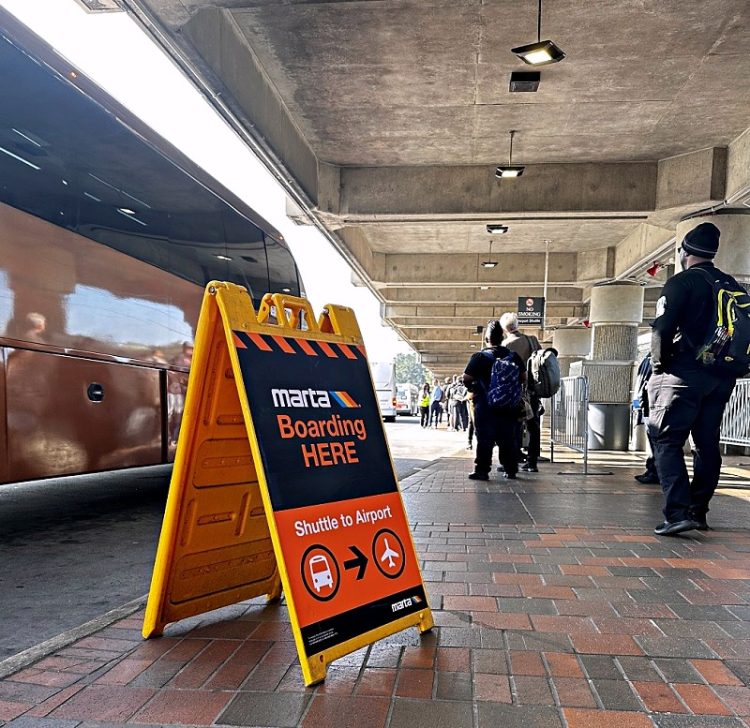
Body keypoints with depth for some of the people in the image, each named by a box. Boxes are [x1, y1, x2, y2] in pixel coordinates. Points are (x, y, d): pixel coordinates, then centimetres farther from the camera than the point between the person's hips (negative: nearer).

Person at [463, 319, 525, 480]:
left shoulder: (479, 357, -9)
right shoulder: (513, 356, 4)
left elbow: (466, 379, -12)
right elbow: (523, 378, 8)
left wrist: (473, 387, 8)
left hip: (485, 405, -4)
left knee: (485, 438, 0)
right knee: (508, 438, 11)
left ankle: (482, 470, 0)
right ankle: (511, 470, 17)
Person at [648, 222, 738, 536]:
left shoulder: (681, 282, -7)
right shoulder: (732, 285, 14)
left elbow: (662, 328, -16)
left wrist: (659, 366, -4)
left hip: (685, 372, -7)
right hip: (722, 377, 7)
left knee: (666, 440, -5)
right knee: (707, 443, 13)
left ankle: (678, 512, -15)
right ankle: (698, 512, 19)